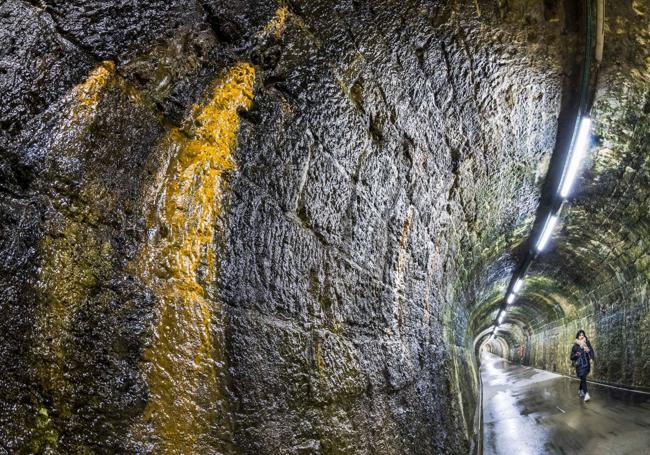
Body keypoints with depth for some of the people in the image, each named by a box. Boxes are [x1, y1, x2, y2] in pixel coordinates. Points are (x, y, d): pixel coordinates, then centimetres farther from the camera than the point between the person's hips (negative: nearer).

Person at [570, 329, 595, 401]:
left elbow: (591, 351, 0)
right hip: (580, 364, -3)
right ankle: (586, 394, -23)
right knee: (583, 378, -15)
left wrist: (591, 358, -16)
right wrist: (576, 354, -20)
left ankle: (580, 390, 37)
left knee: (583, 378, 14)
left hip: (586, 363, 3)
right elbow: (572, 356, 0)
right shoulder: (575, 346, -1)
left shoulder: (587, 343, 5)